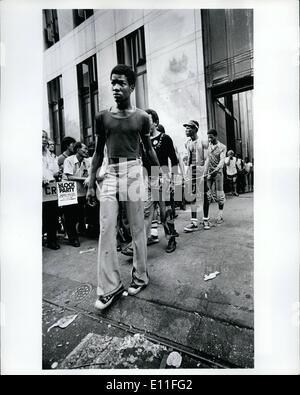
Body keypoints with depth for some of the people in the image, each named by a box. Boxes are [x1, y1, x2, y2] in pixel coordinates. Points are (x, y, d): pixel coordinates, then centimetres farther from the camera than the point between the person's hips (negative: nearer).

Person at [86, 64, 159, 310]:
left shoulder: (142, 117, 6)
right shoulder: (103, 117, 10)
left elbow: (149, 149, 13)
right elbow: (98, 152, 11)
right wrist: (91, 183, 6)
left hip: (133, 171, -1)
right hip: (109, 173, 2)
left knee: (137, 227, 4)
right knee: (106, 228, -5)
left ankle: (140, 276, 22)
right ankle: (110, 286, 8)